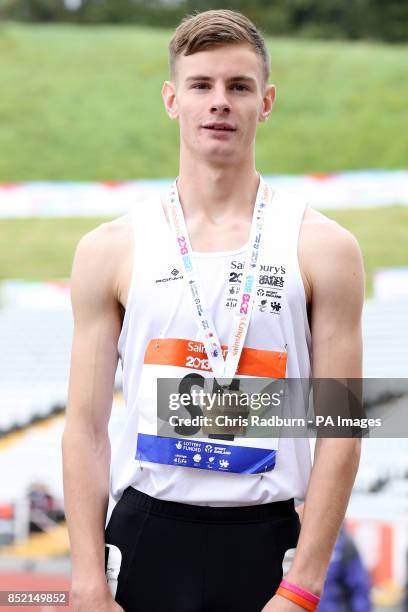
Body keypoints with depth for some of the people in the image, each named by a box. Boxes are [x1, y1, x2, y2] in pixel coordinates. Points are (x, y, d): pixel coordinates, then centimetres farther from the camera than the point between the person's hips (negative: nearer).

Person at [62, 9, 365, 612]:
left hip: (263, 539, -1)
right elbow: (86, 426, 2)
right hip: (146, 534, 1)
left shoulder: (323, 248, 0)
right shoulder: (110, 250, 3)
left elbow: (339, 431, -3)